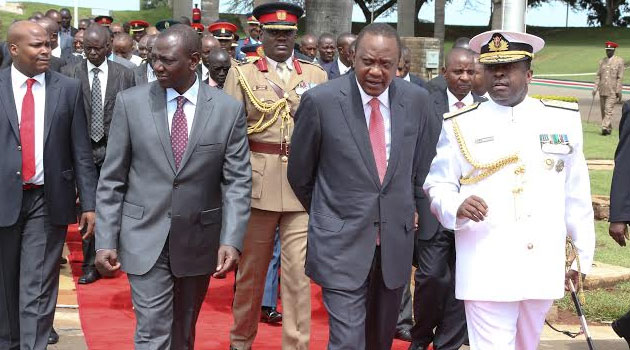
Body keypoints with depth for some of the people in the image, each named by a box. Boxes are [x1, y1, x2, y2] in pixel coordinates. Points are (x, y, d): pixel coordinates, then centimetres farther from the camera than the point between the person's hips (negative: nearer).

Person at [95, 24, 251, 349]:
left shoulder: (228, 109, -3)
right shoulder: (130, 102, -2)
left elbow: (238, 181, -3)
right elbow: (111, 179, 0)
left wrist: (231, 240, -14)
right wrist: (106, 240, -5)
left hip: (199, 240, 1)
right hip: (145, 239, -1)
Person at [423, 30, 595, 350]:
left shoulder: (564, 119, 6)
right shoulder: (460, 124, 1)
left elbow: (576, 193, 11)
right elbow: (437, 184, 3)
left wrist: (583, 255, 14)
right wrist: (456, 208, -19)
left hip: (544, 268, 3)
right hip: (486, 272, -3)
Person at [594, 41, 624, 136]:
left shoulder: (619, 61, -1)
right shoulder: (602, 61, 11)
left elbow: (620, 77, -4)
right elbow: (598, 75, 11)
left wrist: (618, 91, -9)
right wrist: (595, 88, 2)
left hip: (612, 91, -5)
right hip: (602, 90, 5)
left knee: (608, 110, -13)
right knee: (603, 110, 8)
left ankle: (605, 128, -18)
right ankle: (609, 128, 19)